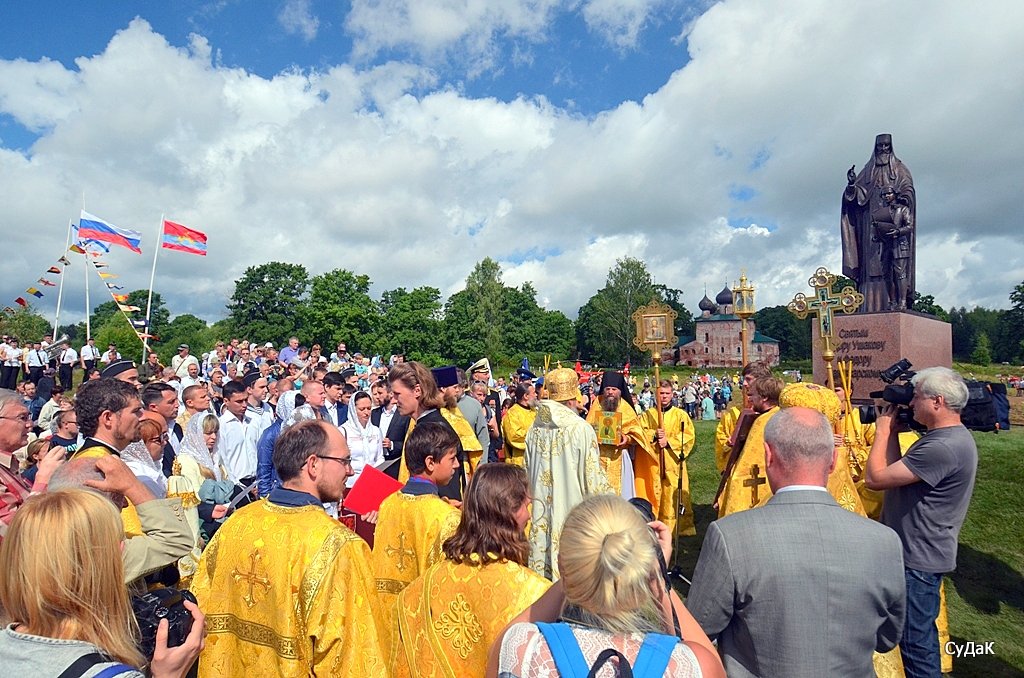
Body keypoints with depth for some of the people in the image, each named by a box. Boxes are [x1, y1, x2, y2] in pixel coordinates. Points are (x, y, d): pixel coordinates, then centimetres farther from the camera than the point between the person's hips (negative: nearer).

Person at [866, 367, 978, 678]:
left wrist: (883, 430, -13)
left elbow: (875, 478, -23)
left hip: (918, 559, -10)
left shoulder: (944, 447, -27)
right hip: (918, 551, 10)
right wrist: (893, 432, 4)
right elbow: (896, 473, 11)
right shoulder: (952, 436, 8)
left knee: (915, 641, 5)